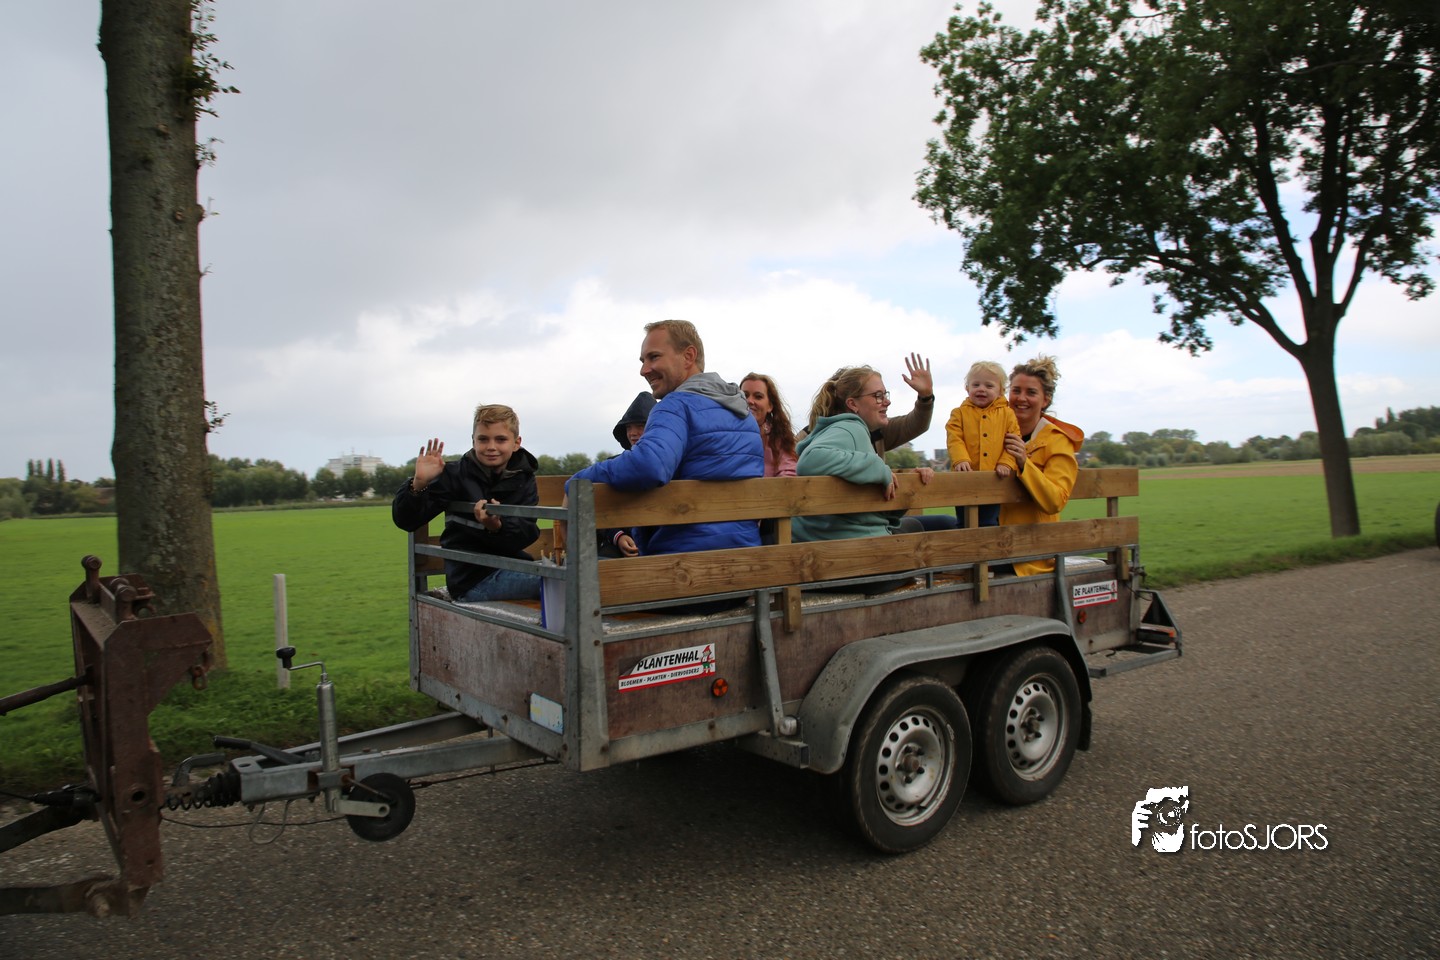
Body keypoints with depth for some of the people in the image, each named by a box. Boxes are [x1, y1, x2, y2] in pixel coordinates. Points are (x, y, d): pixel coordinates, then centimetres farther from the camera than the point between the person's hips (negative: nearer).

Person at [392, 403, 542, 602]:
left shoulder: (524, 479, 5)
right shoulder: (455, 475, -2)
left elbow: (527, 534, -9)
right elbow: (406, 521, -5)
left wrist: (496, 527, -31)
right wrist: (419, 484, -24)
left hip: (511, 568, 5)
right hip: (471, 580, -4)